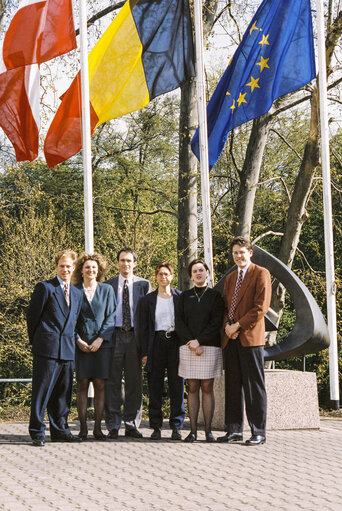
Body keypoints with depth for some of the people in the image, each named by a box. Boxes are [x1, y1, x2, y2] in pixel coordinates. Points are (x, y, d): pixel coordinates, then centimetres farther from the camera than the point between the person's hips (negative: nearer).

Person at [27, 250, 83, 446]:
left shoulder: (77, 293, 18)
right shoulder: (45, 287, -2)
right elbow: (33, 316, -1)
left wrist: (72, 340, 15)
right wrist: (36, 341, 2)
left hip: (67, 349, 6)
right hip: (47, 348, -6)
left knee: (63, 391, 9)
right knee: (42, 390, -4)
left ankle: (60, 430, 18)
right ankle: (37, 432, 2)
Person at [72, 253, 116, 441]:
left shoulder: (107, 289, 8)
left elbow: (111, 316, 4)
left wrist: (101, 339, -7)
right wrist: (78, 339, -6)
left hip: (102, 343, 1)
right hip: (81, 344, 0)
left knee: (100, 384, -1)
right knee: (82, 384, -2)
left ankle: (97, 427, 5)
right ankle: (83, 427, 3)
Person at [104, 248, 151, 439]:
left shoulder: (143, 284, 9)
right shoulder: (108, 285, 9)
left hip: (135, 336, 1)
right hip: (114, 335, -1)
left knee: (134, 382, 4)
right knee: (113, 382, -1)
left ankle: (131, 424, 14)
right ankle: (113, 425, 5)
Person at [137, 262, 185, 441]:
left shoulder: (180, 297, 8)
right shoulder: (147, 300, 9)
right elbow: (143, 328, 7)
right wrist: (145, 352, -1)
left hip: (176, 343, 0)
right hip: (156, 344, 1)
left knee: (177, 387, -1)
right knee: (155, 389, 2)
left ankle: (176, 426, 6)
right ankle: (156, 427, 9)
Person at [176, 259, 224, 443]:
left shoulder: (215, 296, 6)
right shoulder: (184, 297, 13)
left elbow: (216, 324, -3)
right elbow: (179, 323, 5)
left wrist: (199, 341, -12)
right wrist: (191, 343, -9)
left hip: (209, 347, -2)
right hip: (188, 347, 2)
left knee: (207, 388, -1)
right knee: (192, 388, 2)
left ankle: (208, 430, 2)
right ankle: (193, 431, 3)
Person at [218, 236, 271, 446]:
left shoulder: (261, 274, -1)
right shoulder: (230, 278, 22)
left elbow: (261, 307, -10)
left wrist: (238, 325, -11)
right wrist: (227, 324, 0)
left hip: (250, 337, -7)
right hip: (231, 339, 7)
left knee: (254, 387, -5)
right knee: (233, 385, 7)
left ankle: (259, 432, -1)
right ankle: (234, 430, 13)